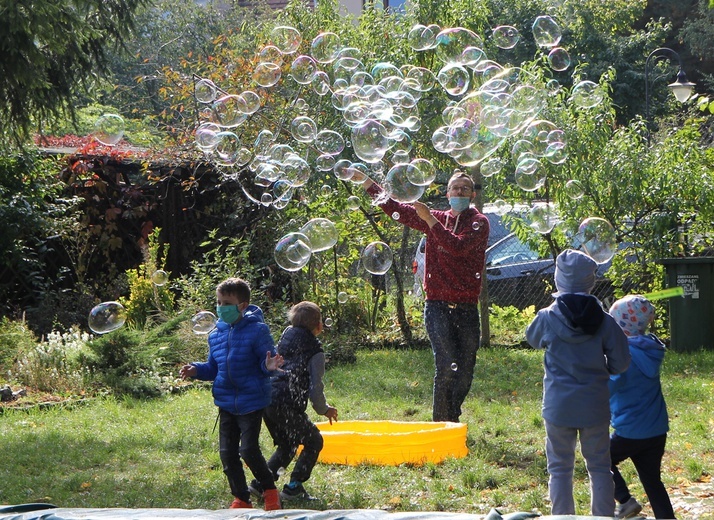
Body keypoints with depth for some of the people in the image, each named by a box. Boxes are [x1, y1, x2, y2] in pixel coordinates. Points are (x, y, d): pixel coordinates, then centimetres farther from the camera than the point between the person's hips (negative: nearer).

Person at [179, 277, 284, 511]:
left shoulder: (257, 331, -11)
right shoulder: (216, 334, 7)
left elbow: (266, 362, -9)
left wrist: (269, 366, -32)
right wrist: (196, 370, -2)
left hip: (252, 402, -6)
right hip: (226, 402, 6)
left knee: (248, 449, -10)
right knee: (227, 453, 7)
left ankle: (270, 491, 14)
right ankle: (241, 499, 21)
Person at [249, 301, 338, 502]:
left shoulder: (285, 339, 16)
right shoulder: (314, 351, -4)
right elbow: (315, 388, -9)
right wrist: (324, 409, 8)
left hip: (266, 400, 7)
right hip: (287, 406, -7)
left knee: (286, 445, 26)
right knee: (314, 441, 12)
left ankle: (260, 483, 14)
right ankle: (294, 487, 4)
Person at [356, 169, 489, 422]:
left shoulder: (479, 222, 3)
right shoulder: (436, 218, 14)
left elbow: (458, 246, -15)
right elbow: (395, 208, 15)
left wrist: (430, 220, -17)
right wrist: (364, 180, 10)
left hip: (467, 309, 0)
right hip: (437, 306, 0)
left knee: (465, 372, 3)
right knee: (447, 365, -16)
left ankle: (452, 422, 20)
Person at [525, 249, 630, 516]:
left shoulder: (547, 318, -9)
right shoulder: (604, 321, -8)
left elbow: (532, 339, 14)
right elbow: (621, 363, -3)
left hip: (559, 406, -1)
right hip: (595, 406, 1)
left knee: (560, 467, 9)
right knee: (599, 467, 12)